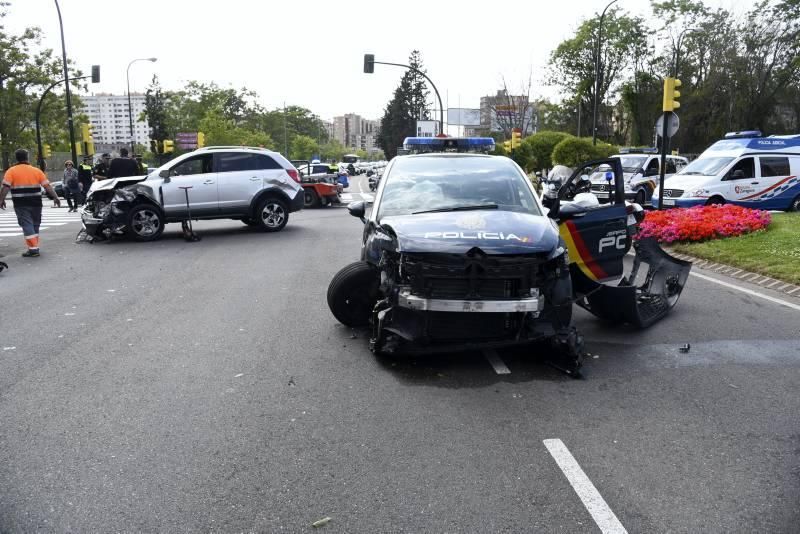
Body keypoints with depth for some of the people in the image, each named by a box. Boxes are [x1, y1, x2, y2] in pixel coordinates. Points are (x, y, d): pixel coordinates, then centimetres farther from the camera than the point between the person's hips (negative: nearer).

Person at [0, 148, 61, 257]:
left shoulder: (11, 171, 0)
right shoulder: (36, 170, 6)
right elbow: (47, 185, 1)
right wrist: (55, 197, 3)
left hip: (21, 204, -3)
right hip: (36, 203, 3)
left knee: (27, 225, -3)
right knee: (35, 225, 15)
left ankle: (33, 249, -10)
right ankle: (34, 247, 22)